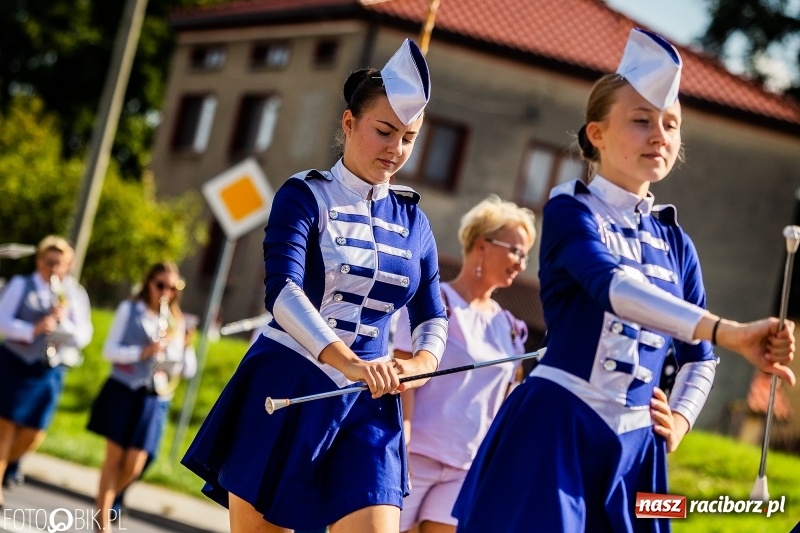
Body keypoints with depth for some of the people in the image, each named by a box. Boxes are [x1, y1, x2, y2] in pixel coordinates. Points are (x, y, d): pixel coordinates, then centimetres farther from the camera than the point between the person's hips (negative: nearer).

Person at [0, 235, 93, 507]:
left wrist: (64, 322, -16)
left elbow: (83, 336, 2)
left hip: (50, 372, 3)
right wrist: (32, 330, -25)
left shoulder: (75, 295, 7)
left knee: (33, 434, 5)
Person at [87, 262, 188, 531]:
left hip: (155, 398, 2)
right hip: (123, 390, -2)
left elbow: (184, 368, 7)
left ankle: (108, 499, 25)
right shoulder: (129, 309, 3)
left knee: (134, 466, -3)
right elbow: (109, 350, -4)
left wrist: (183, 346, -11)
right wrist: (143, 352, -17)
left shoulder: (177, 322, 10)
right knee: (114, 458, -3)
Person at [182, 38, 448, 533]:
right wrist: (349, 364, -33)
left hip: (367, 406, 3)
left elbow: (432, 315, 15)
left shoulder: (412, 221, 10)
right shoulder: (306, 196, -4)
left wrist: (422, 361, -10)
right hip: (285, 391, -3)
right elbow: (282, 291, -19)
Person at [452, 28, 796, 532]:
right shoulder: (571, 211, -5)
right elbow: (614, 288, -26)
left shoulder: (676, 243, 12)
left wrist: (680, 420, 4)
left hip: (634, 443, 6)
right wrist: (729, 332, -36)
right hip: (556, 426, -6)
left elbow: (700, 357, 23)